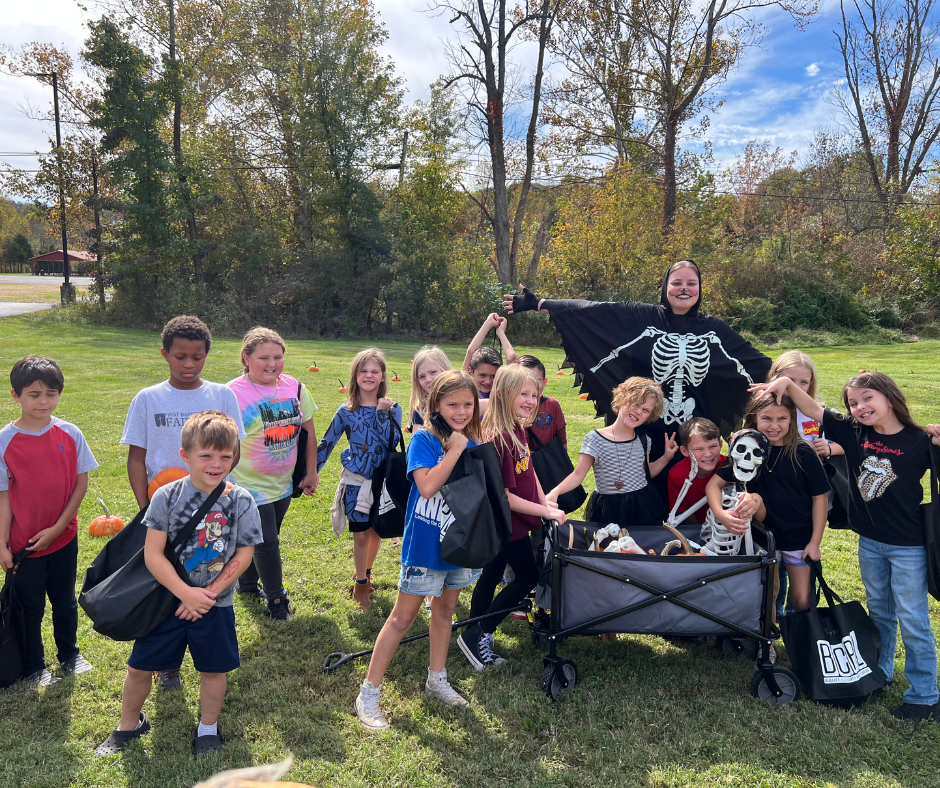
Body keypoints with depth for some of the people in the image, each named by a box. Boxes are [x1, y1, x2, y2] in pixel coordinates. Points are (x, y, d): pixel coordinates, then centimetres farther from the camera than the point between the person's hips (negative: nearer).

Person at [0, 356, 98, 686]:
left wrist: (57, 528, -9)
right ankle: (34, 668, 33)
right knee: (30, 607, 13)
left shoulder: (70, 434, -7)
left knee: (65, 601, 18)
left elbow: (81, 483, -3)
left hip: (63, 537, 2)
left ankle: (69, 654, 40)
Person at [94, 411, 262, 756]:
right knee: (139, 667, 11)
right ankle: (129, 724, 38)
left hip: (215, 604, 0)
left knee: (213, 669, 12)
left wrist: (208, 593, -14)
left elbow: (243, 556, -8)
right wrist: (186, 593, -18)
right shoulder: (167, 496, -13)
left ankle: (207, 729, 36)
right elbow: (153, 554, -13)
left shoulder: (241, 501, -11)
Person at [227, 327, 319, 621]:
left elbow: (309, 431, 6)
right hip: (250, 485, -5)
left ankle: (247, 583, 45)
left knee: (264, 539, 20)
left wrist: (311, 473, 7)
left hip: (283, 483, 5)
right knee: (266, 542, 2)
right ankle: (276, 598, 24)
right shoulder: (233, 394, -17)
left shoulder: (294, 388, -3)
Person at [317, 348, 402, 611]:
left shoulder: (392, 408, -4)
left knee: (376, 531, 14)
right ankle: (361, 584, 23)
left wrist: (382, 413, -24)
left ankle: (364, 574, 39)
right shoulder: (346, 411, -6)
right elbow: (327, 443, 2)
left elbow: (391, 442, -16)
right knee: (361, 534, 1)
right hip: (356, 481, -2)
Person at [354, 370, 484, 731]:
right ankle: (369, 693, 13)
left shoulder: (472, 444, 2)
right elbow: (427, 486, -30)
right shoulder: (424, 439, -15)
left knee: (445, 610, 20)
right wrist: (455, 449, -26)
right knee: (403, 617, 2)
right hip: (424, 545, -5)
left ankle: (437, 679, 38)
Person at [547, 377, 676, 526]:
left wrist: (666, 458, 6)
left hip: (642, 508, 4)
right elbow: (578, 475, -12)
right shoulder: (595, 439, -11)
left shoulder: (643, 441, 2)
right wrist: (555, 492, -26)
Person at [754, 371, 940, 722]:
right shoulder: (853, 432, -4)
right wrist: (786, 383, -17)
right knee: (879, 614, 22)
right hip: (869, 541, 5)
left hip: (908, 546, -4)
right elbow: (813, 409, -4)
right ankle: (878, 675, 39)